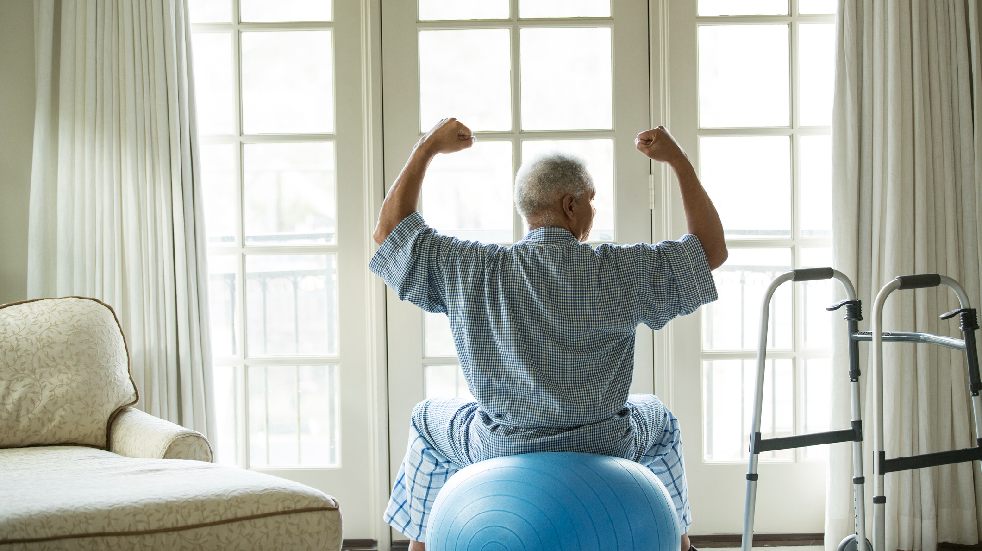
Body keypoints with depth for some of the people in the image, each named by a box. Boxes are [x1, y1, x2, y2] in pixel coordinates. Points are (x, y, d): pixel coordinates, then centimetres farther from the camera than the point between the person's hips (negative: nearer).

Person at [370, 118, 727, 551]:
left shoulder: (473, 270, -15)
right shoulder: (620, 271, -17)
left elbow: (389, 231, -1)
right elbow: (713, 249, -6)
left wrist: (426, 148, 5)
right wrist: (677, 158, -1)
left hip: (500, 452, 0)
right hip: (604, 450, 0)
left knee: (428, 422, 32)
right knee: (659, 420, 35)